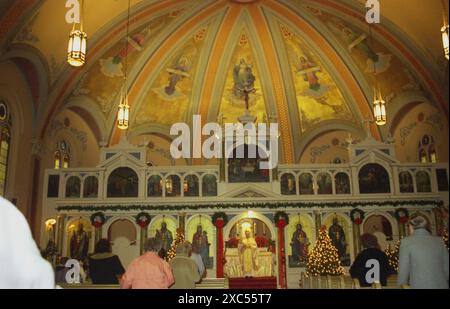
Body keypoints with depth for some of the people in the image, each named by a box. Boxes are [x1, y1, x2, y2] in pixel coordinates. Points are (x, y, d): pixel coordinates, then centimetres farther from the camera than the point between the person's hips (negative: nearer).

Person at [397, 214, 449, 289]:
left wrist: (400, 283, 13)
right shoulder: (439, 240, 3)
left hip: (420, 286, -4)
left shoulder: (406, 242, -6)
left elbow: (403, 272, -5)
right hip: (442, 286, 4)